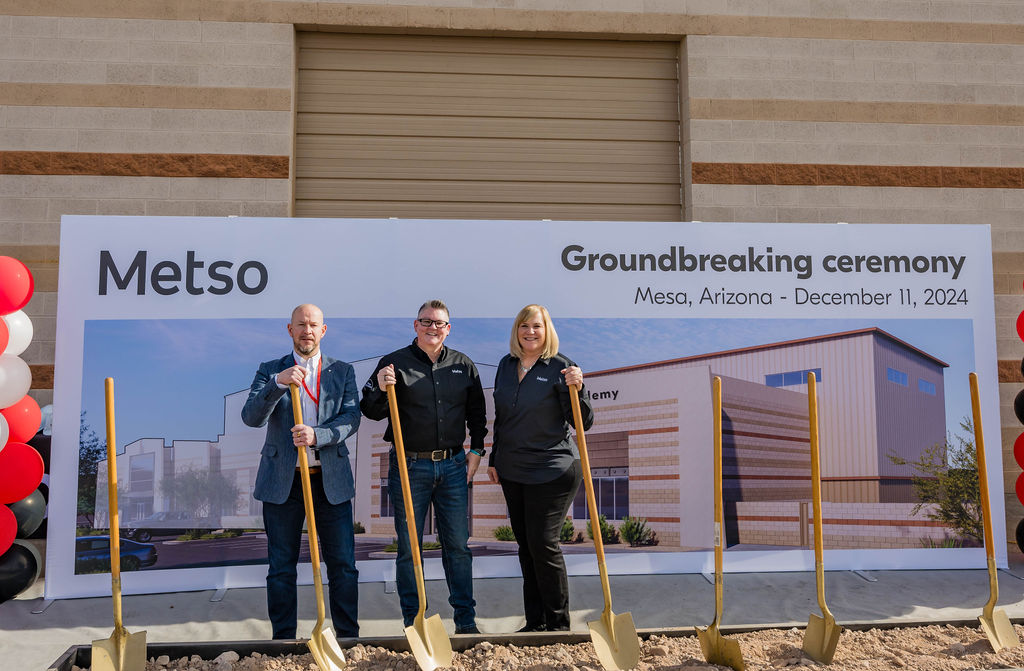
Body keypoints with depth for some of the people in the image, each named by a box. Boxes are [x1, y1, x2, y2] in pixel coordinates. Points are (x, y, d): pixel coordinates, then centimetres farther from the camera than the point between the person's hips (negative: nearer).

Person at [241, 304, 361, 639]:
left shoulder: (342, 371, 9)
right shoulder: (271, 370, 6)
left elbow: (351, 418, -3)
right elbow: (251, 417, -9)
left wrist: (317, 435, -21)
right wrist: (278, 383, -24)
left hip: (331, 480, 1)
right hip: (282, 481, 0)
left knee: (343, 566, 3)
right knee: (281, 569, 6)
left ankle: (349, 636, 15)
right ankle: (283, 639, 18)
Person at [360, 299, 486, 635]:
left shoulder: (463, 365, 9)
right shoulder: (394, 363, -1)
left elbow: (477, 411, 18)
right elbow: (371, 412, -2)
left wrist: (476, 449, 10)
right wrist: (380, 389, -21)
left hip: (453, 466, 2)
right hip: (409, 467, -2)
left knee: (458, 545, 7)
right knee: (409, 548, 4)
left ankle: (466, 620, 18)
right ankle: (413, 622, 16)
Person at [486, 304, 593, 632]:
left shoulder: (560, 367, -9)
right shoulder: (506, 365, 8)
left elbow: (584, 422, -10)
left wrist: (576, 389, -26)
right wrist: (494, 458, 18)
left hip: (551, 470, -6)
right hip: (512, 470, 6)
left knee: (543, 543, -7)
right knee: (525, 545, 11)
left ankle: (559, 624, 8)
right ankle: (535, 622, 22)